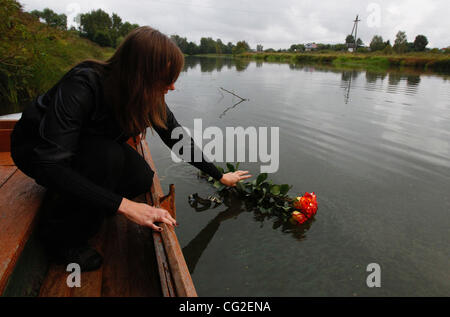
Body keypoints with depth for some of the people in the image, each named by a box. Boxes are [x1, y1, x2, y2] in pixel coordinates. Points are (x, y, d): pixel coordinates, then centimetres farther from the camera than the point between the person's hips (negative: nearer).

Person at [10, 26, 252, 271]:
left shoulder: (151, 98, -18)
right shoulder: (82, 86, -36)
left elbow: (178, 140, -6)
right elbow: (49, 163, -39)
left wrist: (220, 176, -1)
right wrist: (123, 205, -44)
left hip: (94, 146, 5)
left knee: (143, 178, -20)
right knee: (108, 155, -34)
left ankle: (81, 207, 6)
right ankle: (61, 236, -12)